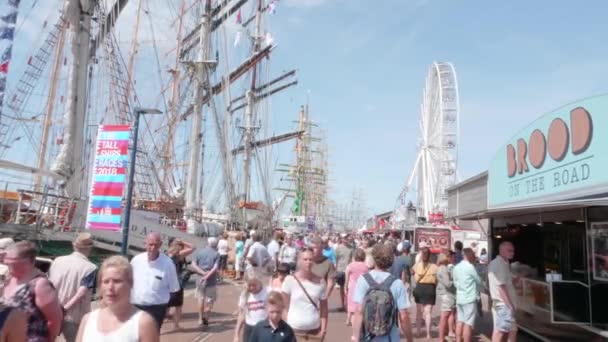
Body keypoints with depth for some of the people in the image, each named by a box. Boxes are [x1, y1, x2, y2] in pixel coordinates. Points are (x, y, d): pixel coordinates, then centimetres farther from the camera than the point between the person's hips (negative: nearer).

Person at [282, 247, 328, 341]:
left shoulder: (321, 282, -2)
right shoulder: (290, 280, -9)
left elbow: (324, 307, 5)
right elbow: (284, 305, -2)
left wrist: (323, 329, 1)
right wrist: (285, 328, -2)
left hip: (314, 329, 2)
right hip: (295, 329, -2)